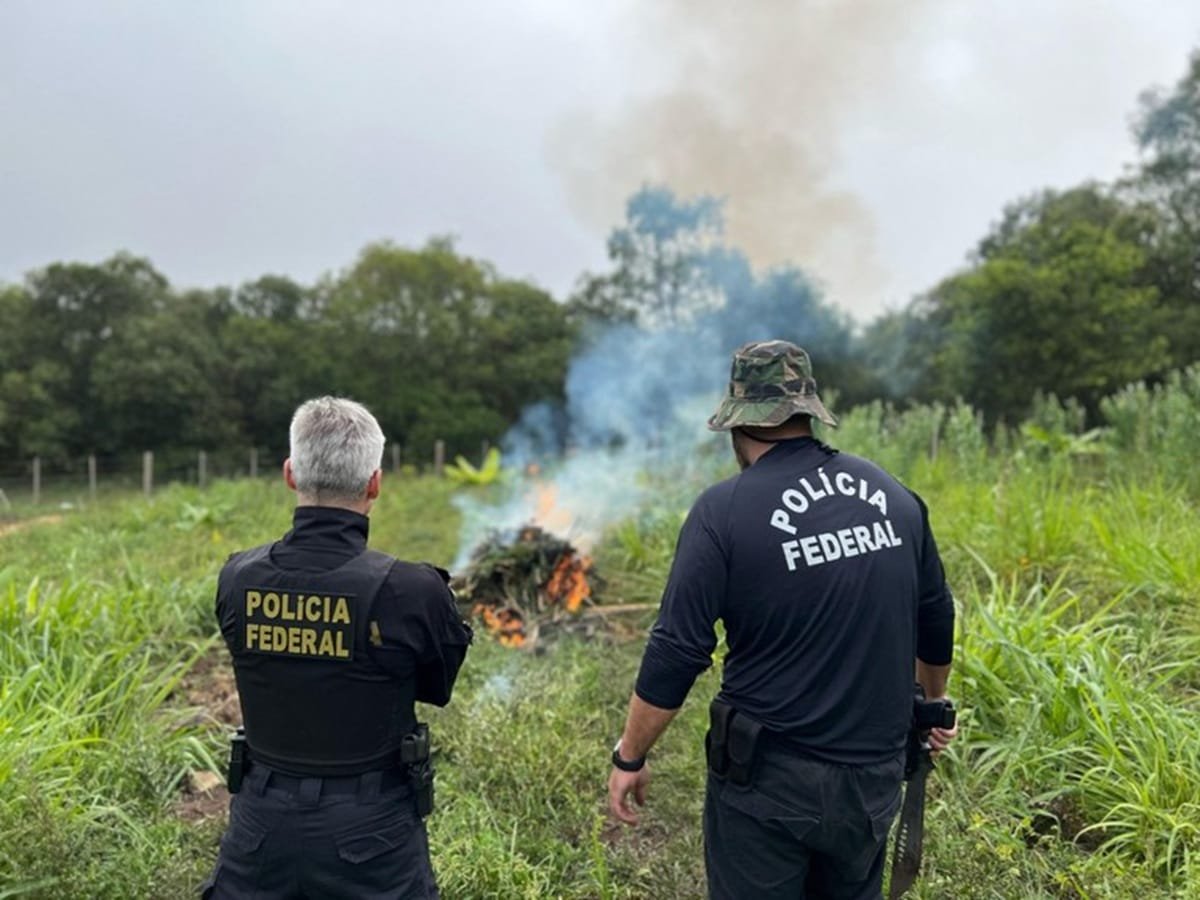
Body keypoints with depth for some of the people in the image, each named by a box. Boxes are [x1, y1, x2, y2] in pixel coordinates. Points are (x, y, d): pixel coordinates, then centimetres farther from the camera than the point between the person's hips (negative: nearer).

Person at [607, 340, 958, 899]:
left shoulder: (725, 510, -16)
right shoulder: (894, 495, 0)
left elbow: (676, 653, -16)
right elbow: (935, 620, 11)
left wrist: (629, 757, -2)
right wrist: (932, 703, 28)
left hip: (768, 781, -5)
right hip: (874, 772, 5)